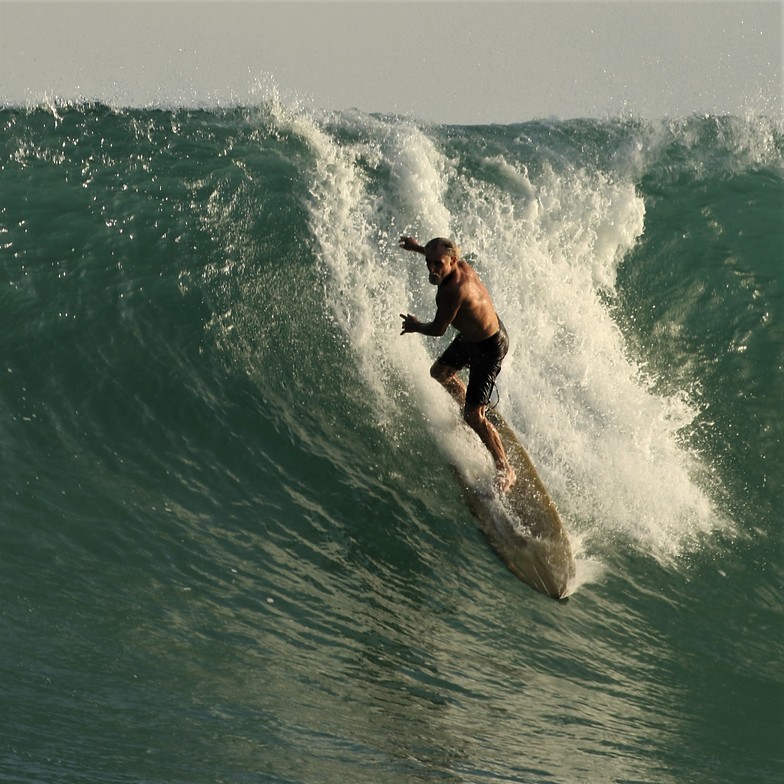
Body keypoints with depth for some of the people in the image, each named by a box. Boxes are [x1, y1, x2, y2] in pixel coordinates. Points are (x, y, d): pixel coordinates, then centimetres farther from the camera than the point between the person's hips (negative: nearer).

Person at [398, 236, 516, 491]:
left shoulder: (453, 290, -37)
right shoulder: (462, 265, -12)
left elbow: (438, 329, -22)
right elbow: (440, 257, 16)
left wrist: (416, 326, -1)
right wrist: (418, 248, 30)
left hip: (489, 348, -10)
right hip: (472, 335, 10)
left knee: (474, 417, -8)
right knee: (439, 372, 29)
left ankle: (505, 470, 7)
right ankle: (471, 409, 53)